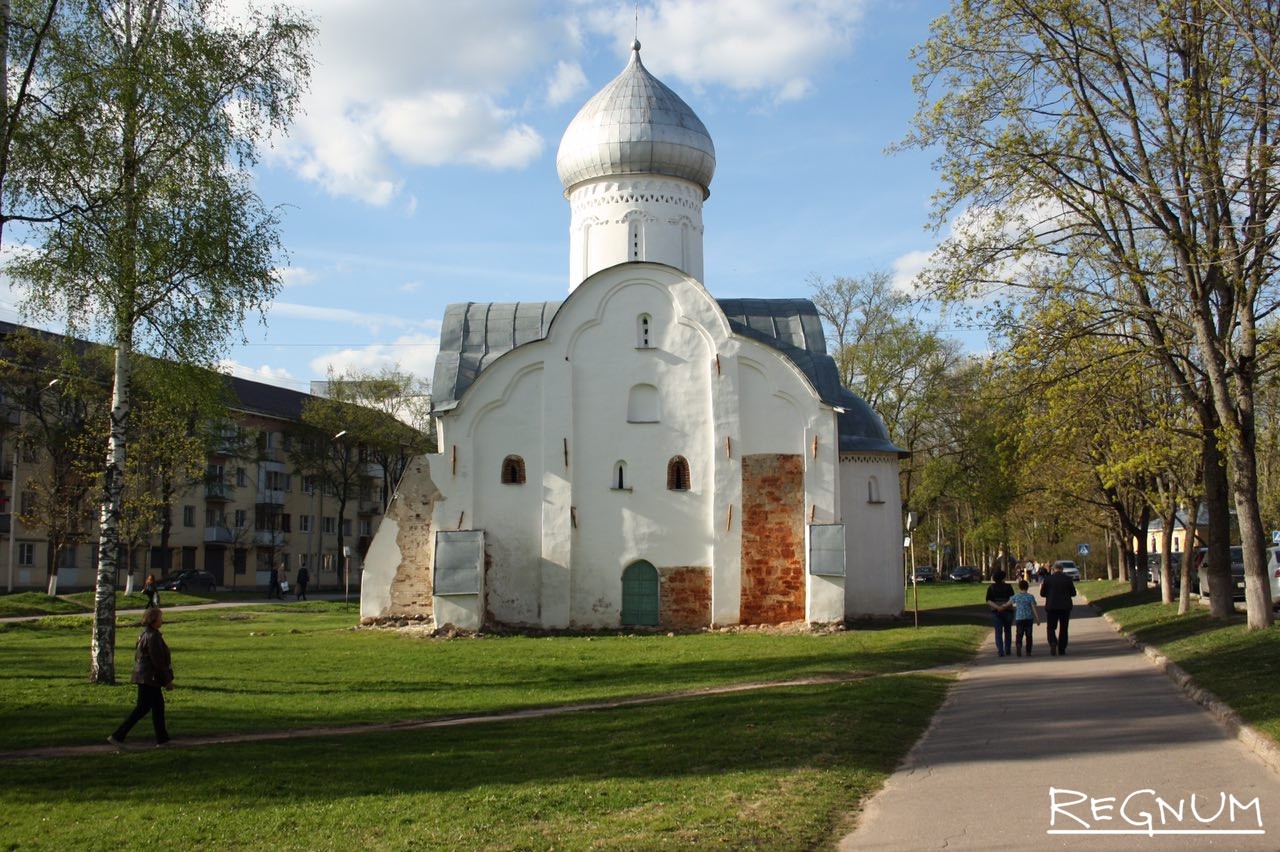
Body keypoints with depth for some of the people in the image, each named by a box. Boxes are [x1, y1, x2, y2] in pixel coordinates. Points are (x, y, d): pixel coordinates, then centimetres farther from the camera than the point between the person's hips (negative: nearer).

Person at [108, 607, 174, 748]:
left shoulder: (144, 634, 11)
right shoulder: (152, 637, -19)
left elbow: (138, 656, 19)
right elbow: (158, 662, -20)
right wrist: (168, 680, -14)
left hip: (144, 677, 10)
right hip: (149, 678, -10)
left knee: (158, 706, 13)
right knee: (142, 708, -5)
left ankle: (162, 738, 18)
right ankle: (117, 736, -2)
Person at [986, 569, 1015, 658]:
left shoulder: (991, 587, 1)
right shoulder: (1008, 587, -2)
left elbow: (988, 601, -7)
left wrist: (997, 607, -16)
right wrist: (1005, 606, -19)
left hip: (995, 611, 0)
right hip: (1008, 611, 0)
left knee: (998, 631, 0)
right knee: (1007, 630, 15)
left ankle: (1000, 651, -9)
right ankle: (1007, 650, 18)